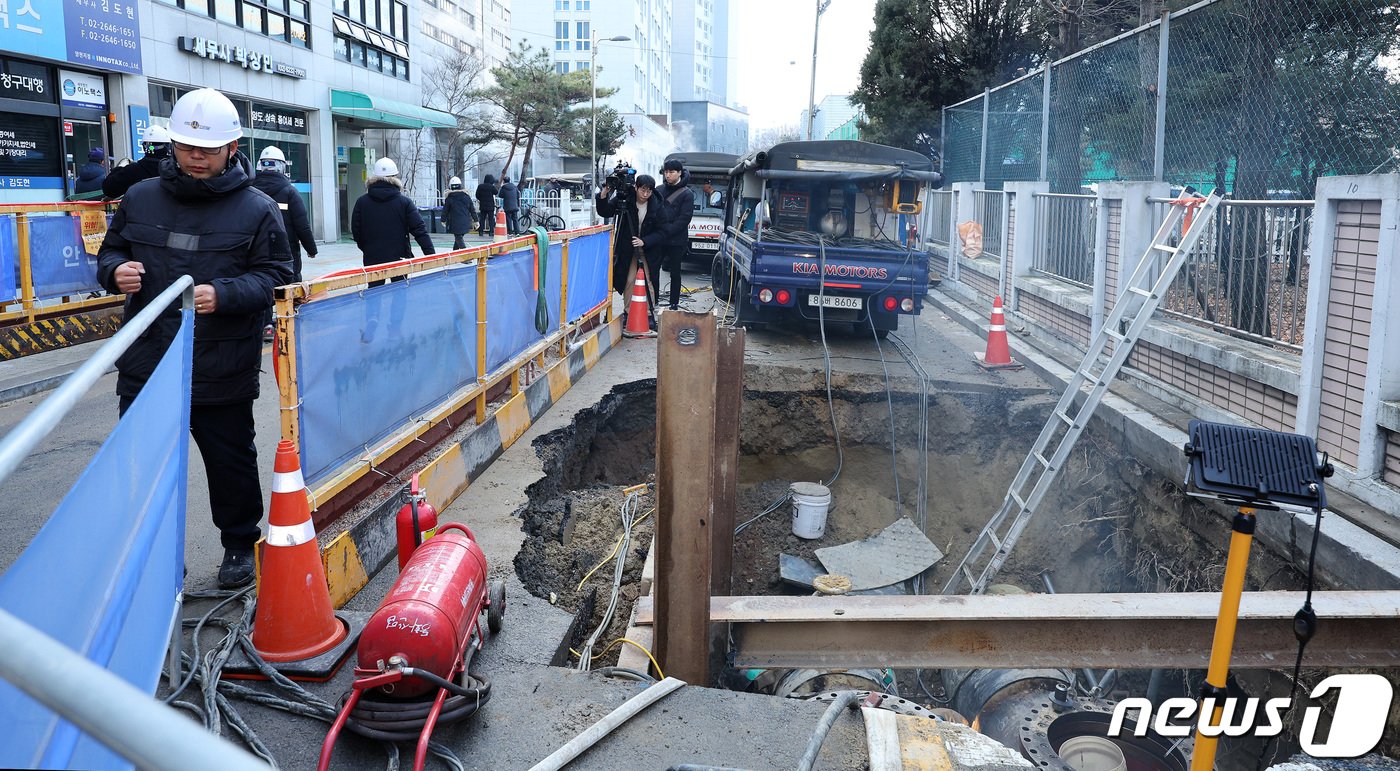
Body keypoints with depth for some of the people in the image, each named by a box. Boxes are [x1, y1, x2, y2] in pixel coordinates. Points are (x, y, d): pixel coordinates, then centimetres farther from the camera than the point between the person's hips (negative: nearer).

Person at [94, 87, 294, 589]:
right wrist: (115, 271, -7)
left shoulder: (257, 210, -3)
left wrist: (223, 294, -23)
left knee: (231, 463, 11)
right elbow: (110, 251, 18)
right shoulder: (140, 199, 8)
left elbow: (275, 276, -7)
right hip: (145, 367, 3)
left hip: (222, 374, -3)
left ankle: (239, 546, 30)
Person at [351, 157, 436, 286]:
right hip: (400, 258, -1)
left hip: (372, 260, 1)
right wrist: (431, 255, -10)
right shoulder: (404, 202, -5)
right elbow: (419, 230, -10)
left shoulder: (362, 202, -1)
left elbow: (356, 232, 4)